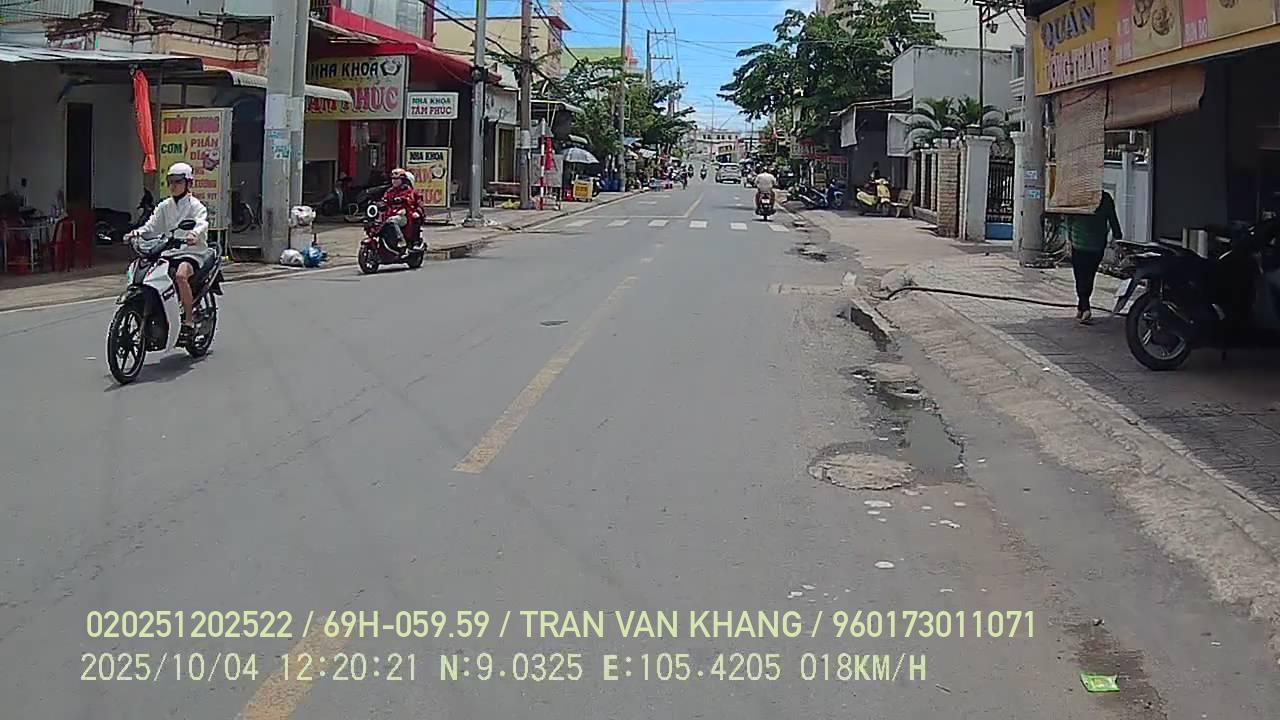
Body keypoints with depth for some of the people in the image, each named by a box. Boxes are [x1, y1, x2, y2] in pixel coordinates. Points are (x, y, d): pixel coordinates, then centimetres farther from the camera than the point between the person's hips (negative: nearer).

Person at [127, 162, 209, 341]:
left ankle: (189, 321, -27)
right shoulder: (164, 206, 18)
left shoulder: (195, 205, 1)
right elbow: (152, 224, 7)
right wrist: (138, 232, -15)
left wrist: (194, 234, -42)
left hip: (191, 251, -6)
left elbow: (202, 224, -19)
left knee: (180, 275, -36)